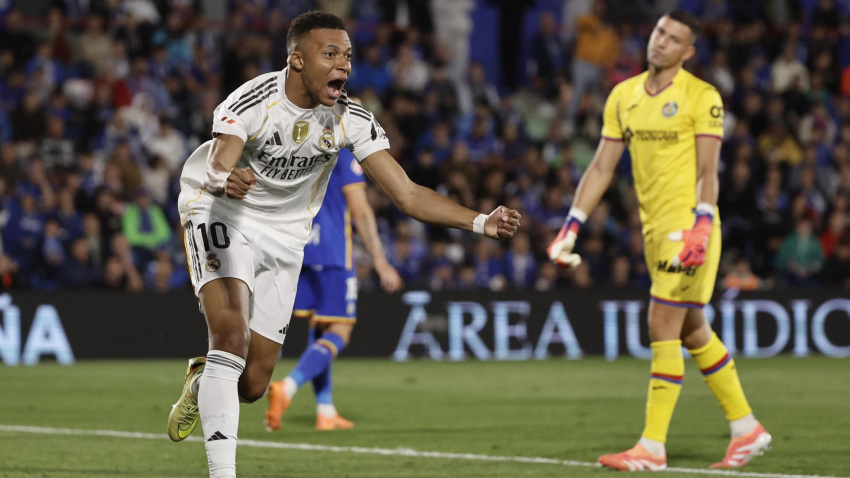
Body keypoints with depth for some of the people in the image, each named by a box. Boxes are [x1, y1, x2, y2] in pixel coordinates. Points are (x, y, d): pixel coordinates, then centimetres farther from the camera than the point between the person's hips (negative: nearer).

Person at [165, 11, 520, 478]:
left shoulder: (351, 119, -13)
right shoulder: (252, 102, -26)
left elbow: (407, 194, -14)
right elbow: (216, 169, -42)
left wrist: (480, 222, -26)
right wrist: (226, 179, -67)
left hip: (284, 234, 5)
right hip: (221, 214, -4)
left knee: (253, 384, 4)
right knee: (231, 337, -27)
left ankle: (202, 382, 41)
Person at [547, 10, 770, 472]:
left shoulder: (701, 97, -7)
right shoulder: (623, 96, 11)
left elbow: (707, 172, -12)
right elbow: (601, 167, 13)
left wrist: (701, 229, -23)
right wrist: (571, 227, 8)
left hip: (689, 224, -7)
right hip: (653, 227, 7)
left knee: (663, 328, -11)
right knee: (692, 331, 12)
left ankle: (652, 446, -9)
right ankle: (747, 429, 23)